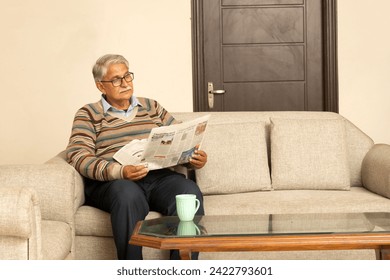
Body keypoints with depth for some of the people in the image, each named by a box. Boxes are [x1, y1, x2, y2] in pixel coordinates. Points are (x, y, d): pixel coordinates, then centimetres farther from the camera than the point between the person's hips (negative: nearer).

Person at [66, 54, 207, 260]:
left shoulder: (151, 107, 24)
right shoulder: (88, 114, 12)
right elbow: (78, 157, -4)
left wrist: (195, 158, -3)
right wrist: (120, 171, -20)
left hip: (158, 177, 3)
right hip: (110, 182, -3)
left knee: (189, 192, -30)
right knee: (128, 196, -39)